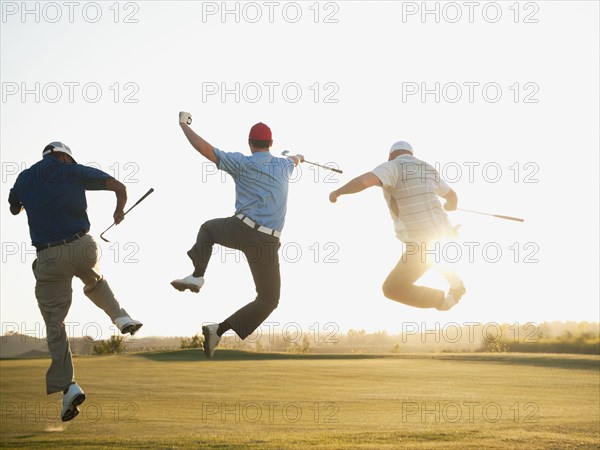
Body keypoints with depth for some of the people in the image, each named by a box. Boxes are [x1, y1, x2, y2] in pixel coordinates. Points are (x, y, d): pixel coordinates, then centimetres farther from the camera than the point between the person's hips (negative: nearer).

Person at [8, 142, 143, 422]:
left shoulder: (24, 178, 10)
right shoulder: (75, 171, 4)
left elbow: (14, 209, 29)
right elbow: (119, 187, 0)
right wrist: (120, 211, 20)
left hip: (48, 257, 0)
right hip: (82, 248, 0)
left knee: (54, 324, 4)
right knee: (94, 282, 37)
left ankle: (67, 386, -7)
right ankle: (121, 317, 18)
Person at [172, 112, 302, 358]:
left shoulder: (243, 163, 1)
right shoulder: (283, 165, 13)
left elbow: (205, 149, -7)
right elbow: (293, 160, 41)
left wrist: (183, 124, 8)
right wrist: (297, 157, 66)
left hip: (238, 229, 0)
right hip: (266, 241, 1)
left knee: (208, 228, 34)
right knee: (268, 299, 11)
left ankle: (197, 276, 12)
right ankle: (219, 329, -7)